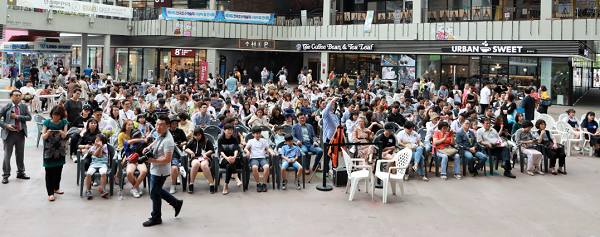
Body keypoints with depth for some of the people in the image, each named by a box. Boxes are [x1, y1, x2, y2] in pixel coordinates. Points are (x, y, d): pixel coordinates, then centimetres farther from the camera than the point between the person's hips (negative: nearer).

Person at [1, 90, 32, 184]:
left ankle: (21, 173, 28)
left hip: (21, 133, 3)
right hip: (9, 134, -3)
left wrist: (17, 116, -15)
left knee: (20, 154, 12)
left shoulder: (24, 106, 3)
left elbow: (29, 117, -6)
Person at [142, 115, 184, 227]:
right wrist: (148, 147, 7)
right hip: (155, 169, 10)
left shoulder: (168, 141, -26)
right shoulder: (160, 135, 3)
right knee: (157, 190, 23)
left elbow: (167, 159, -30)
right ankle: (176, 203, 36)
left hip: (160, 171, -10)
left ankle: (156, 218, 22)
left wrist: (152, 160, -28)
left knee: (154, 194, 4)